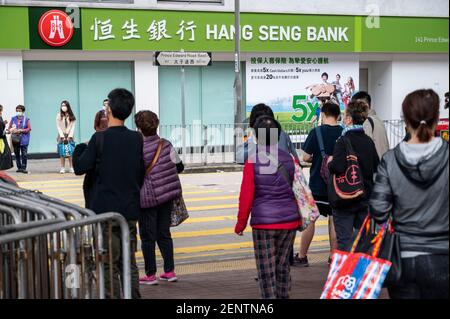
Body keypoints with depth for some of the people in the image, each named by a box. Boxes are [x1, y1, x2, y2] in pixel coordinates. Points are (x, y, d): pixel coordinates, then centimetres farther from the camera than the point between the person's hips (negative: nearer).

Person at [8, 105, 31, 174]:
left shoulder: (26, 119, 2)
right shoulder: (13, 119, 11)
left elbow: (29, 129, -4)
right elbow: (9, 128, 9)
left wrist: (21, 130, -15)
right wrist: (12, 131, -14)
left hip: (24, 139, -3)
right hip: (15, 139, 3)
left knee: (24, 154, -7)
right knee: (17, 154, 7)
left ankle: (23, 168, -4)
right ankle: (19, 167, 17)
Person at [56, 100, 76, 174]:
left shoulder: (71, 116, 5)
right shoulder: (59, 116, 3)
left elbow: (73, 126, 2)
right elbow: (58, 126, 1)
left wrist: (70, 136, -8)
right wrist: (62, 136, -9)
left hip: (69, 136, 0)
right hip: (62, 136, 0)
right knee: (62, 153, -4)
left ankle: (72, 168, -2)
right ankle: (62, 168, -3)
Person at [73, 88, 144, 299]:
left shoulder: (100, 138, -12)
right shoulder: (136, 139, 2)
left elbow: (80, 168, -8)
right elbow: (141, 173, 8)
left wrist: (80, 148, 9)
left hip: (105, 210, -5)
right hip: (130, 210, 5)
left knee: (109, 265, 1)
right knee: (129, 263, 13)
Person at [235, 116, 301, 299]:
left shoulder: (252, 162, -10)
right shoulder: (288, 159, 2)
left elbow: (246, 196, -9)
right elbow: (297, 190, 11)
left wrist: (241, 223, 0)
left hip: (264, 222, -4)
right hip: (289, 220, 4)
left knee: (266, 269, 4)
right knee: (282, 265, 17)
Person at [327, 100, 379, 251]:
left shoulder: (344, 141, -17)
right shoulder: (369, 141, 4)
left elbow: (338, 167, -28)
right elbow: (376, 167, 12)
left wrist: (330, 162, -8)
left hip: (345, 199, -6)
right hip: (365, 198, 6)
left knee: (344, 241, 0)